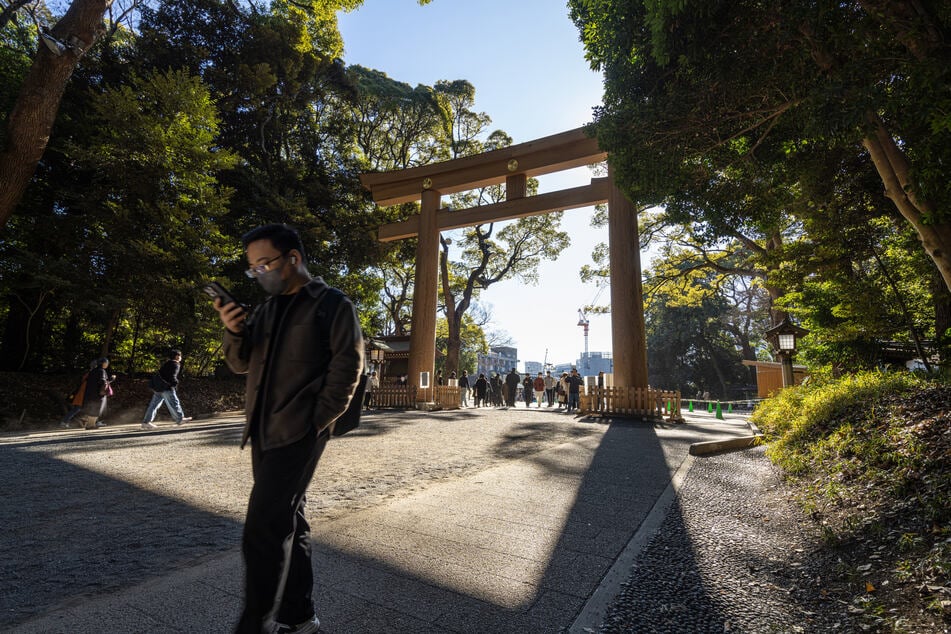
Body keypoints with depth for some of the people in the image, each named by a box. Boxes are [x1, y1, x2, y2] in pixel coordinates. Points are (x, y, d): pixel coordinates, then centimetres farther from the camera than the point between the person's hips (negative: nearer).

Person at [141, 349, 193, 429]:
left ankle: (146, 422, 11)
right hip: (164, 386, -10)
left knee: (154, 404, 10)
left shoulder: (168, 363, 18)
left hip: (157, 385, 10)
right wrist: (175, 383, -7)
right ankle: (179, 419, 7)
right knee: (173, 402, -1)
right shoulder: (175, 365, -11)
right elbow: (172, 377, -21)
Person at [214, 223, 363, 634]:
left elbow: (347, 366, -10)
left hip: (298, 433, -7)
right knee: (288, 522, 14)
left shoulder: (334, 305, -5)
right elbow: (241, 364, 15)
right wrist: (234, 331, -5)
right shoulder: (267, 307, 14)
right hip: (263, 431, 7)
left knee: (263, 532, -7)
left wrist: (317, 422, -14)